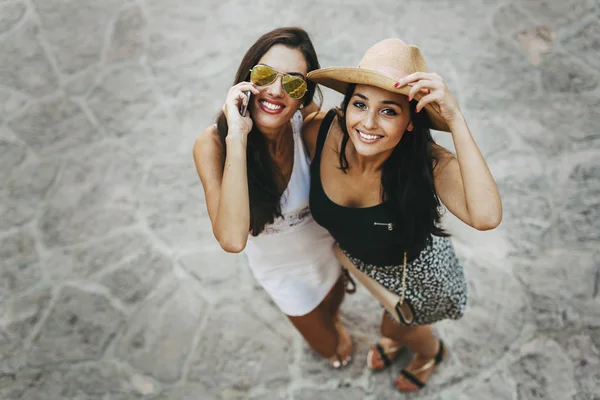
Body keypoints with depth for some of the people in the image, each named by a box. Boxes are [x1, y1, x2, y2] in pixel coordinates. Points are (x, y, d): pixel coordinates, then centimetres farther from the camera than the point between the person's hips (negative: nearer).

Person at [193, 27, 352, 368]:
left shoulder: (308, 121, -28)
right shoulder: (213, 143, -33)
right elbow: (232, 239, -47)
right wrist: (237, 137, -49)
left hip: (328, 243, 1)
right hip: (280, 266, -1)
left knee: (334, 296, 34)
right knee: (327, 344, 24)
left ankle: (333, 318, 73)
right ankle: (333, 339, 63)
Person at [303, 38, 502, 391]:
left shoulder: (427, 161, -40)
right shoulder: (320, 131, -33)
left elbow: (486, 216, -58)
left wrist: (455, 119, -59)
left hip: (414, 268, -3)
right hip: (355, 255, 4)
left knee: (396, 327, 28)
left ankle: (431, 351, 65)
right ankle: (398, 335, 74)